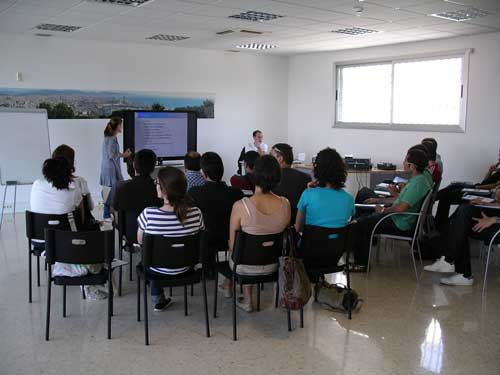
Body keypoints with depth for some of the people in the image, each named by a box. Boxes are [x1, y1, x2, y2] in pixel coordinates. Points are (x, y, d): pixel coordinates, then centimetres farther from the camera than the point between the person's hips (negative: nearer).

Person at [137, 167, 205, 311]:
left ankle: (158, 300, 47)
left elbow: (140, 241, -10)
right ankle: (159, 300, 51)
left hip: (157, 269, -1)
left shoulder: (148, 214, -29)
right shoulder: (196, 213, -24)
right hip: (184, 268, 2)